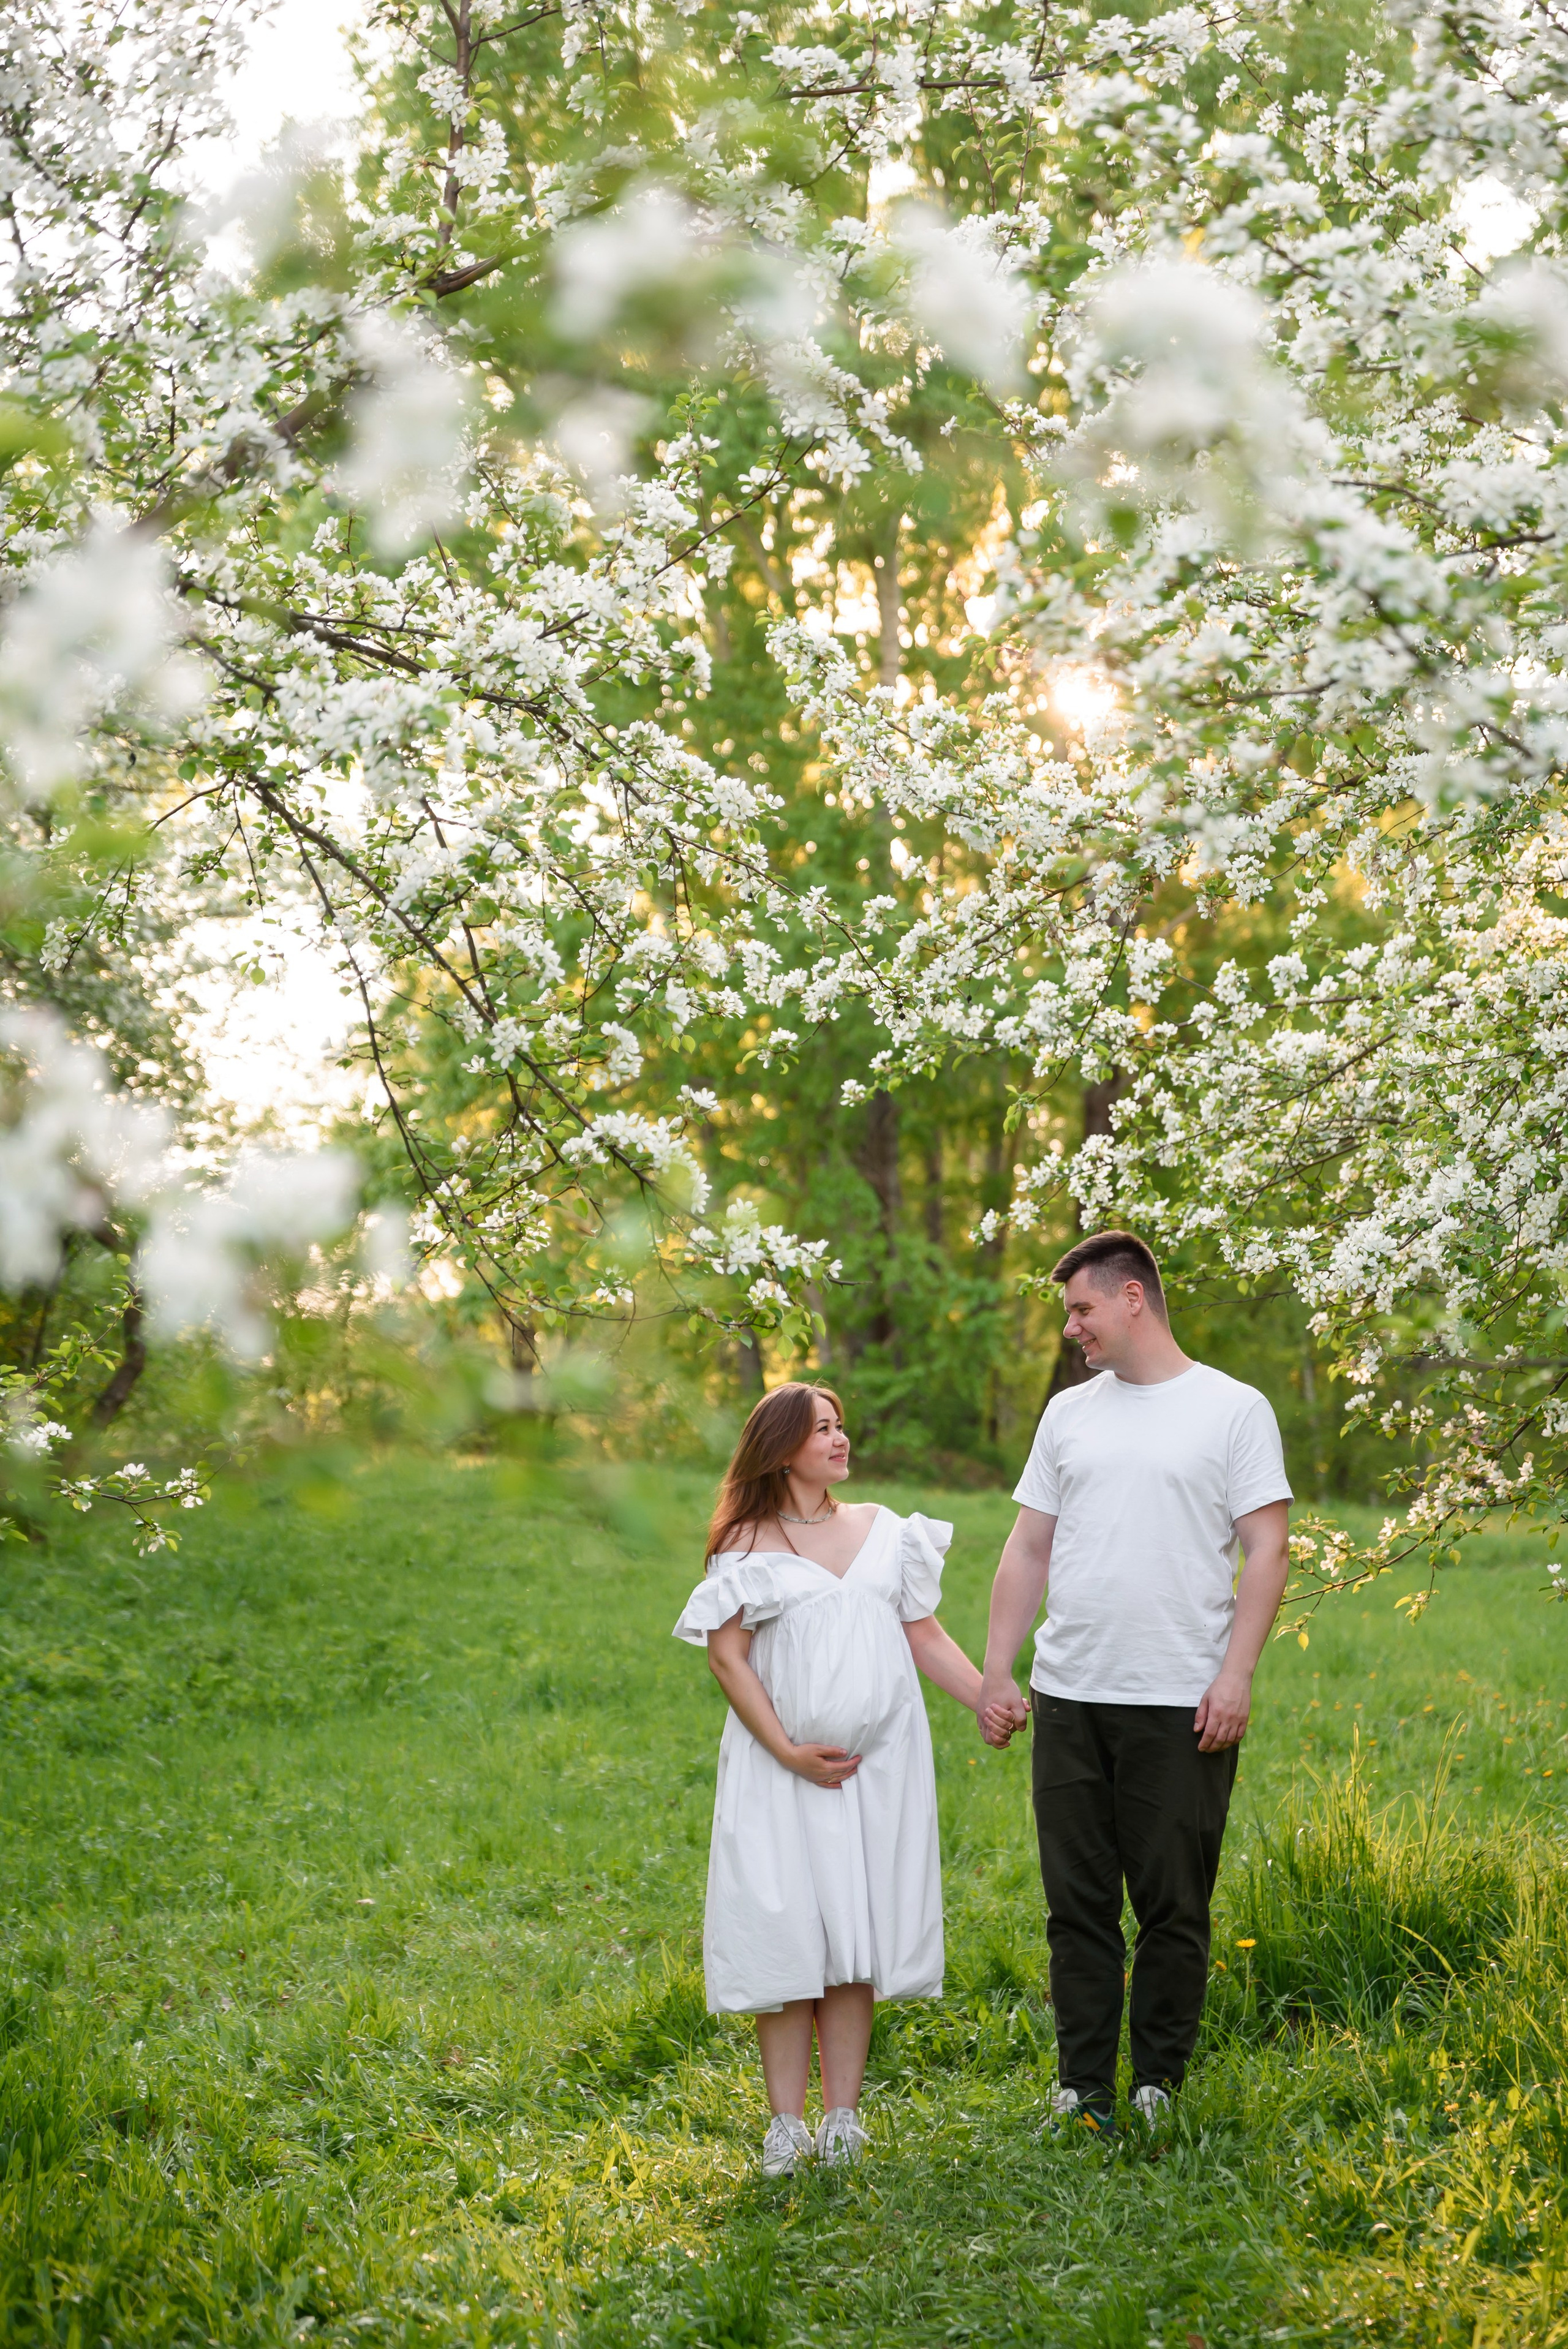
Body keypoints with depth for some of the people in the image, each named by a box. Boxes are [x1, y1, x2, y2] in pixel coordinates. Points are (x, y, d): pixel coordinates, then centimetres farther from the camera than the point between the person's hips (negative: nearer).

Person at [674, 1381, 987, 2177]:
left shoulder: (885, 1531, 12)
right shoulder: (748, 1547, 0)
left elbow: (925, 1638, 13)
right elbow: (727, 1657, -4)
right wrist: (788, 1751, -12)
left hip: (878, 1761, 3)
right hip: (782, 1770, -3)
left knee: (857, 1932, 3)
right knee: (783, 1932, -4)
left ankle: (843, 2117, 9)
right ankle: (786, 2122, 3)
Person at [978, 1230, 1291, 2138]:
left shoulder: (1233, 1408, 0)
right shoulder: (1069, 1412, 14)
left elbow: (1267, 1552, -3)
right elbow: (1029, 1553, 15)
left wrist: (1236, 1674, -13)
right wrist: (996, 1674, 8)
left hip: (1181, 1707, -4)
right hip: (1069, 1698, 4)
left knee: (1174, 1907, 2)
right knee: (1078, 1902, 7)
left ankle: (1160, 2081, 13)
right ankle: (1083, 2083, 15)